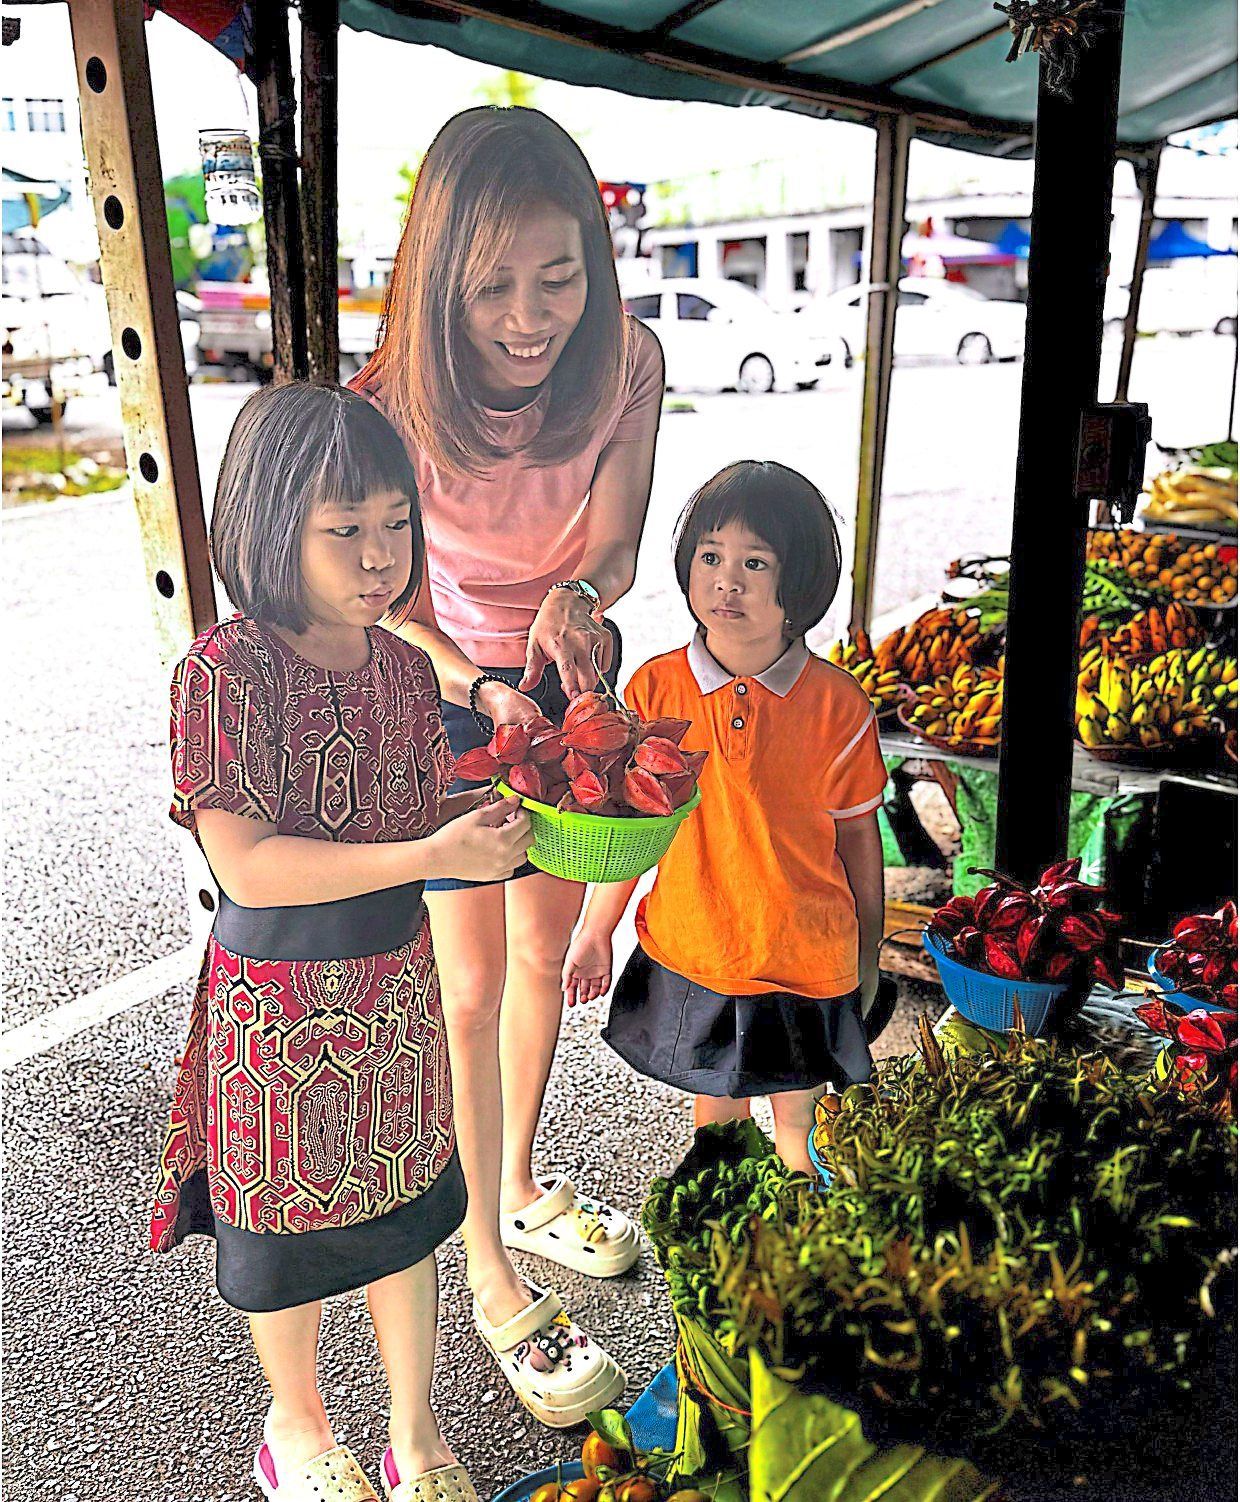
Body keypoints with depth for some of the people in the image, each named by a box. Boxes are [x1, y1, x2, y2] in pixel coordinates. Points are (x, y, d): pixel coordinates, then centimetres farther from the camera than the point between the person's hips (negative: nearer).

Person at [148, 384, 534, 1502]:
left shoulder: (405, 667, -2)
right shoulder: (224, 676, -21)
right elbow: (250, 867, -27)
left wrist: (494, 825, -12)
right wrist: (435, 854, -31)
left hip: (397, 981, 5)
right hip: (280, 1001, -5)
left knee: (405, 1213, 20)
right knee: (288, 1235, 18)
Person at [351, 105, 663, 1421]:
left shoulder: (625, 364, -18)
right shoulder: (396, 406, -26)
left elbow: (615, 543, -14)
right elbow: (401, 608, -17)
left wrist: (578, 597, -37)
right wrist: (486, 695, -36)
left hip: (570, 676, 4)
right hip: (440, 694, -4)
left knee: (544, 947, 17)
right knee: (472, 987, 1)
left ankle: (524, 1188, 41)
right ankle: (491, 1275, 21)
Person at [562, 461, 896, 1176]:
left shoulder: (838, 705, -12)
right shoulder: (655, 689, -9)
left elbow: (858, 836, -2)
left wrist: (868, 958, 6)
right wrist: (596, 931, 6)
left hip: (805, 960, -1)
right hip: (688, 954, 2)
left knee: (799, 1124, 16)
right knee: (715, 1116, 21)